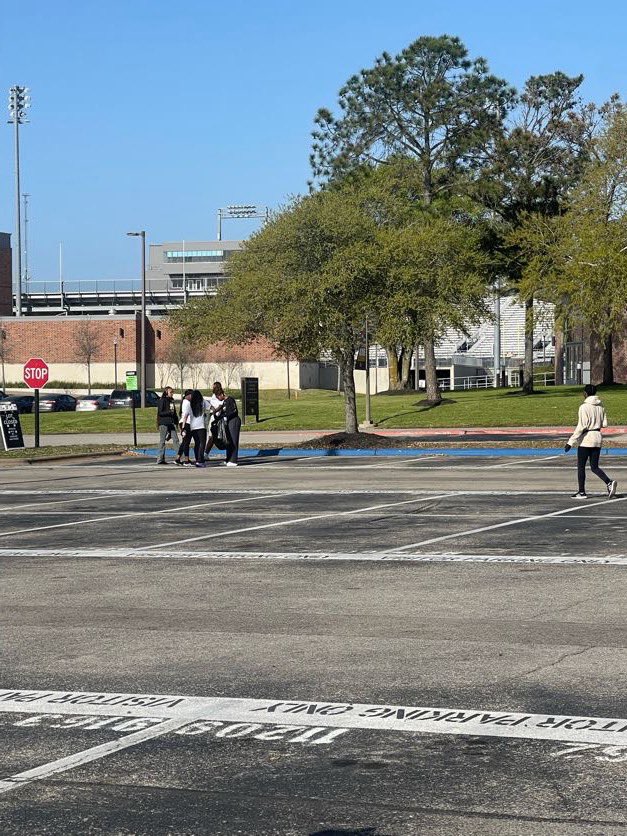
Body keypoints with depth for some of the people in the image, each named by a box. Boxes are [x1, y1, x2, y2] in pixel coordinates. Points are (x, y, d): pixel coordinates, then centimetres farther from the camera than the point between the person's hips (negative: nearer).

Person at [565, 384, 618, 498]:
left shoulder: (584, 407, -14)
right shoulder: (600, 406, 6)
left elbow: (581, 427, -18)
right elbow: (604, 424, 8)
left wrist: (570, 442, -16)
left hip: (586, 438, -6)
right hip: (598, 438, 6)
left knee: (581, 466, 7)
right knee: (594, 467, 10)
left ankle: (582, 492, 10)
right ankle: (609, 482, -12)